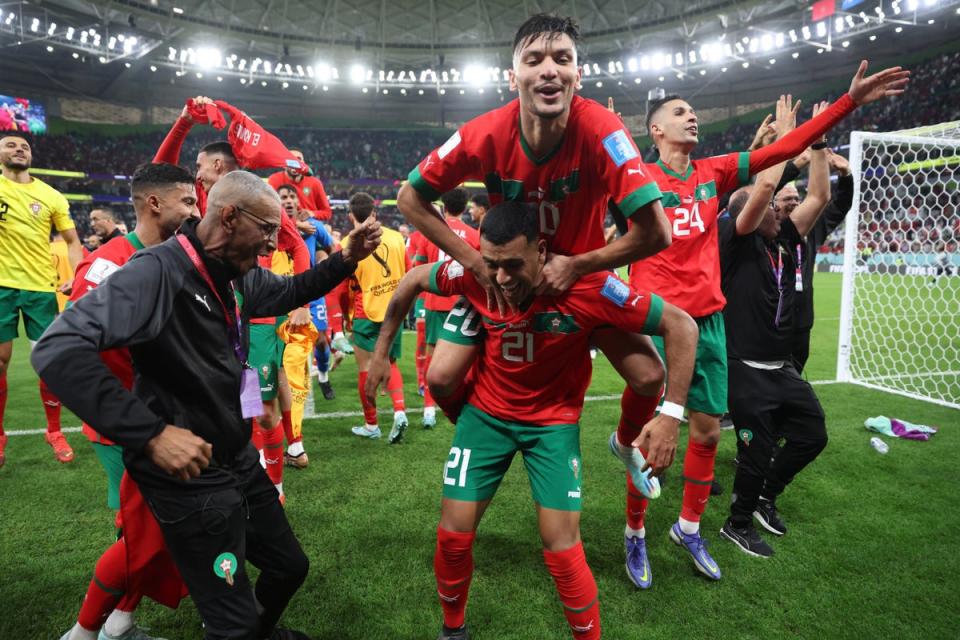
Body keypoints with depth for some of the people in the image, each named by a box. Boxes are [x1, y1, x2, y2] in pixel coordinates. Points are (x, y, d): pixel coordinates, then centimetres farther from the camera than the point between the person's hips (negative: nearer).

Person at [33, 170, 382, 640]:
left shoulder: (239, 275, 1)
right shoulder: (158, 271, -25)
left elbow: (288, 292, 22)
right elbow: (58, 349, -34)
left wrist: (345, 260, 5)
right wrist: (151, 433, -40)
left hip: (240, 460, 9)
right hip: (189, 476, -8)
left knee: (290, 567, 24)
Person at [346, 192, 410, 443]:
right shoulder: (395, 237, 0)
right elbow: (408, 274, 6)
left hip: (366, 315, -4)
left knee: (366, 368, 9)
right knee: (390, 363, 19)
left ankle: (371, 425, 19)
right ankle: (400, 410, -1)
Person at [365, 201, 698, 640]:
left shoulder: (586, 287, -29)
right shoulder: (474, 273, -21)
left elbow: (681, 327, -21)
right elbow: (413, 280, 0)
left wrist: (670, 414, -25)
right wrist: (381, 350, 7)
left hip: (553, 421, -2)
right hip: (487, 412, 2)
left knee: (562, 551, -5)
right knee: (453, 537, 5)